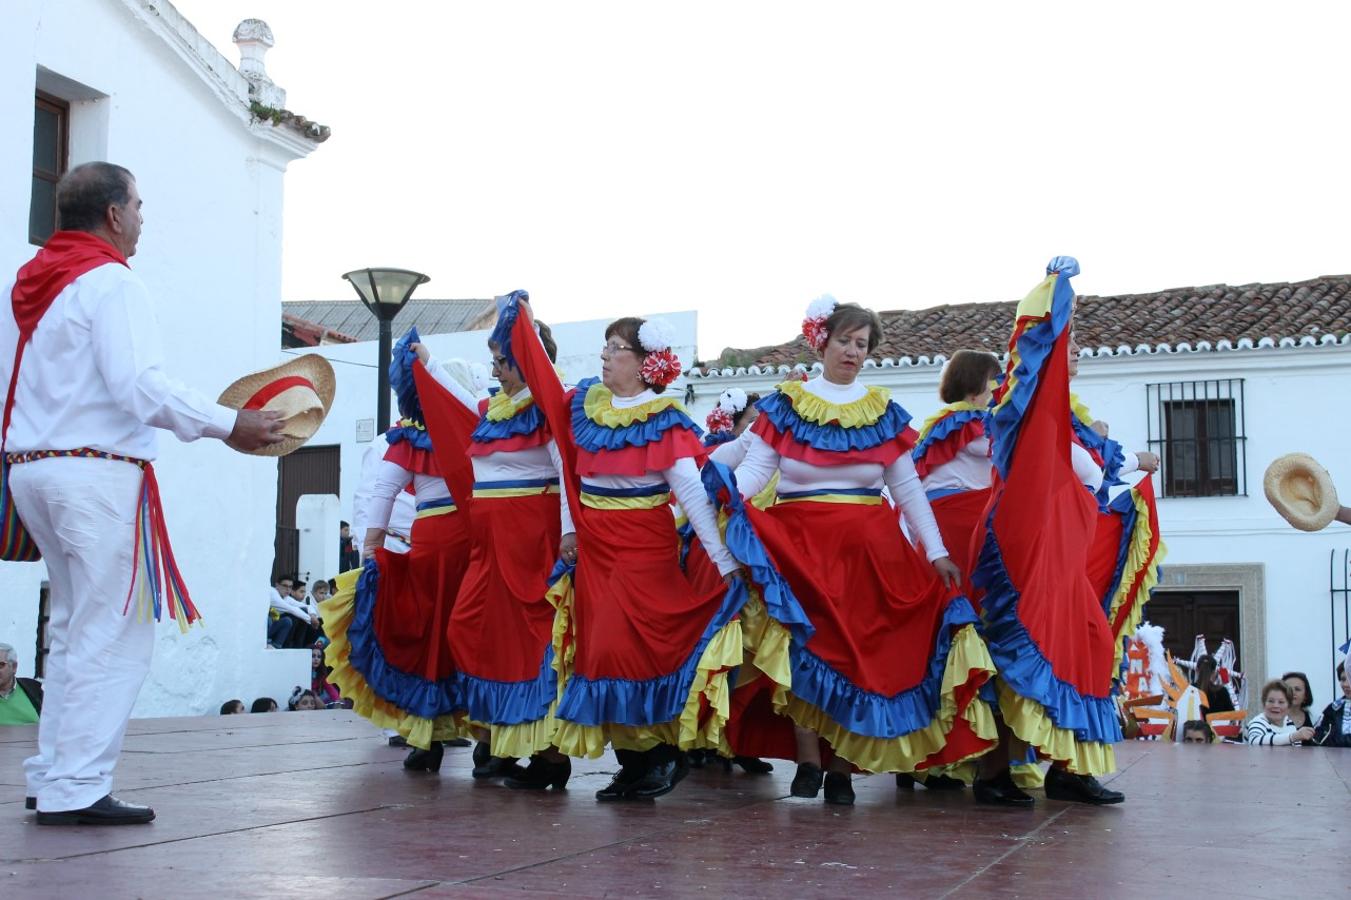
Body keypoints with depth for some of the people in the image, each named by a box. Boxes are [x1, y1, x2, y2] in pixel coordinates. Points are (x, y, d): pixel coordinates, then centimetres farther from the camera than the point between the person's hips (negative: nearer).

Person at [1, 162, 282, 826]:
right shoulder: (111, 284, -9)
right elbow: (140, 385, -19)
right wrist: (230, 425, -15)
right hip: (97, 472, -9)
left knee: (73, 629, 17)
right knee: (114, 637, -5)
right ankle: (76, 788, -8)